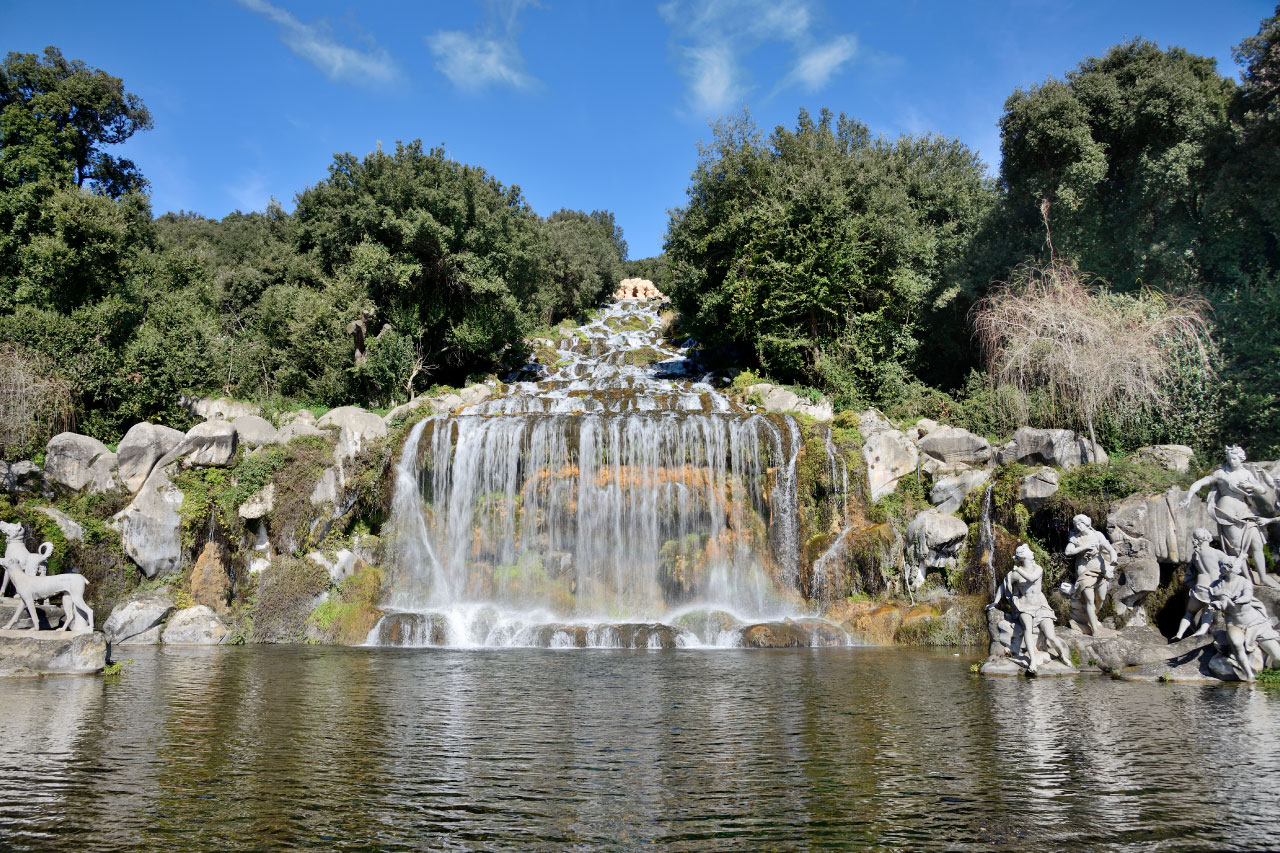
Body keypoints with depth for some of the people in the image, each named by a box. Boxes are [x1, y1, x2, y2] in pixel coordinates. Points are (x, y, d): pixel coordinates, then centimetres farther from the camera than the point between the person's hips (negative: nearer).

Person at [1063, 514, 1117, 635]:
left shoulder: (1097, 535, 3)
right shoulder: (1075, 538, 2)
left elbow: (1108, 546, -13)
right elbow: (1068, 552, -9)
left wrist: (1113, 553, -35)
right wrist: (1084, 547, -14)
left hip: (1099, 568, 2)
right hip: (1084, 570, -2)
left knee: (1101, 598, 4)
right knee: (1089, 600, -7)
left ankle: (1093, 617, 34)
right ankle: (1094, 628, -1)